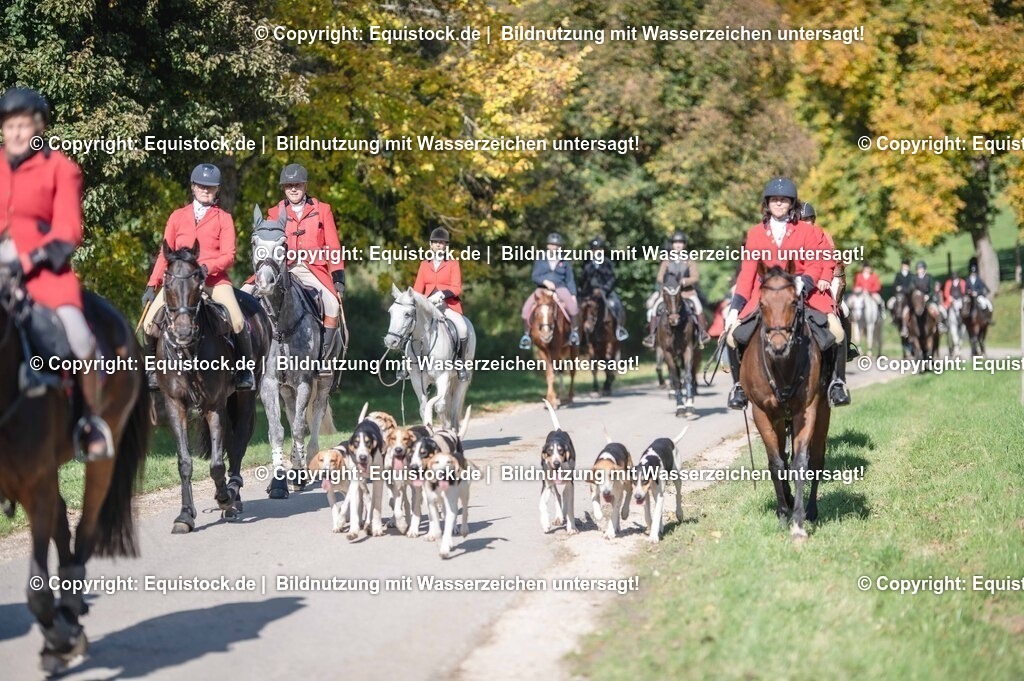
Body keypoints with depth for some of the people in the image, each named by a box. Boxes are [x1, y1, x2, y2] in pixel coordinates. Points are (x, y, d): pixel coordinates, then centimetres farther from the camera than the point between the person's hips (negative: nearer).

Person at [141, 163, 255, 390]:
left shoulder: (223, 218, 8)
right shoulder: (178, 216, 13)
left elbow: (228, 256, -1)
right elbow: (165, 254, 12)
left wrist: (207, 267, -20)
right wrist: (152, 285, 3)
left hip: (214, 279, -2)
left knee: (238, 321, -23)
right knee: (150, 322, -15)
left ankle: (245, 370, -1)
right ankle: (153, 369, 9)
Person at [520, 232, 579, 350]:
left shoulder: (565, 264, 12)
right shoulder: (540, 262, 10)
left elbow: (570, 280, 10)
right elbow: (534, 277, 0)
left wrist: (573, 295, -3)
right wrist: (545, 281, -19)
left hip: (560, 289, 0)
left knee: (572, 305, -30)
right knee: (527, 307, -21)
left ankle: (575, 331, -13)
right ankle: (526, 334, -5)